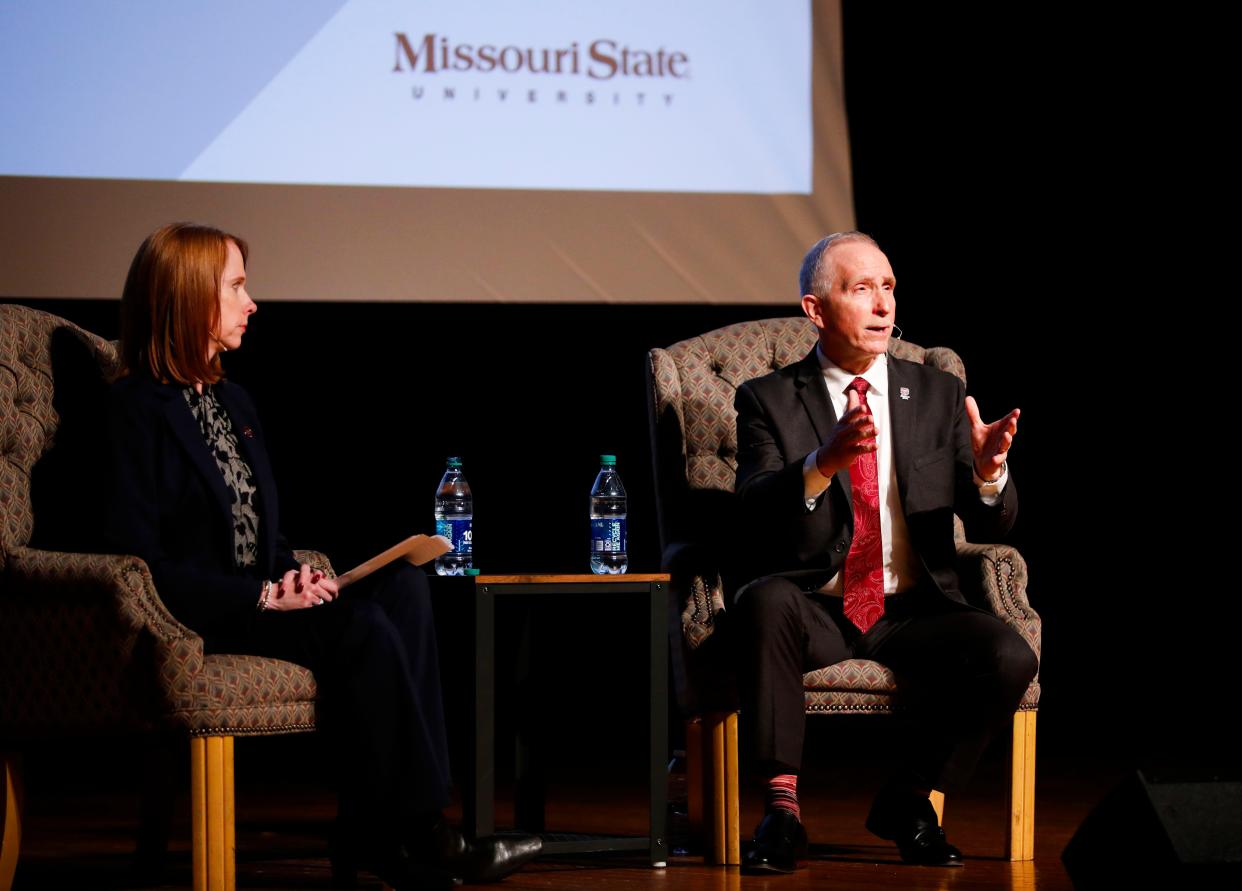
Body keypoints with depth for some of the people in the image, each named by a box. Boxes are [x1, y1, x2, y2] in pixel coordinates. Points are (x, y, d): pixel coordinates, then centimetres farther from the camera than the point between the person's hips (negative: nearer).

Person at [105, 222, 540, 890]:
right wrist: (264, 595, -18)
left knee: (403, 588, -18)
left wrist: (294, 577, 0)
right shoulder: (136, 410, -7)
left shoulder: (232, 402, 22)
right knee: (359, 629, -29)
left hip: (260, 601, 8)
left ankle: (373, 836, -24)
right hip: (195, 623, -8)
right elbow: (142, 558, -15)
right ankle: (415, 833, -20)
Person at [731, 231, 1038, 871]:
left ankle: (906, 801, -2)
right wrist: (823, 463, -33)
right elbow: (755, 511, -13)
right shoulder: (768, 400, 4)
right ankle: (781, 806, -26)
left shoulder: (939, 397, 11)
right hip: (815, 612, -2)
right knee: (766, 599, -36)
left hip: (912, 612, 2)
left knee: (1008, 659, -26)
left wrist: (988, 472, -20)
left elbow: (991, 526, 5)